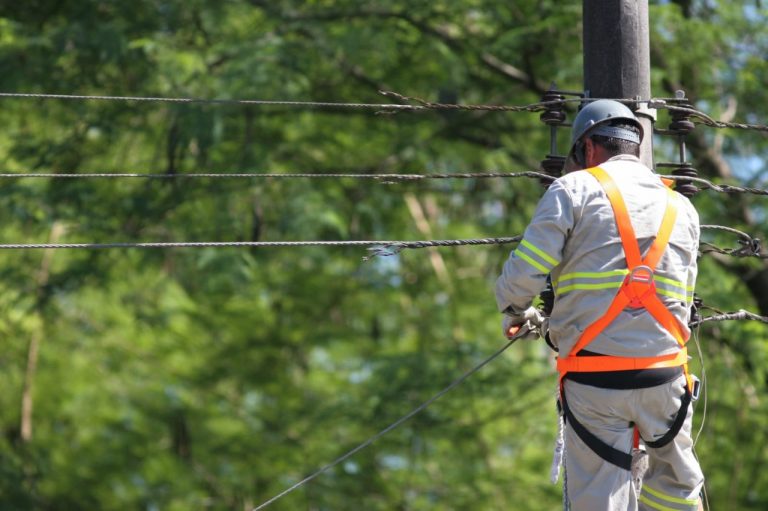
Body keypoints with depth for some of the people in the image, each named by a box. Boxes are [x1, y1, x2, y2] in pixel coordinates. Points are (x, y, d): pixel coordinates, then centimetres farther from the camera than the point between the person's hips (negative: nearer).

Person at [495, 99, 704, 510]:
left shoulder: (575, 190, 2)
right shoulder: (682, 208, 16)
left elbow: (523, 274, -6)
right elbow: (681, 300, 17)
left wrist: (516, 314, 18)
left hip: (594, 380, -3)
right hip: (664, 376, 3)